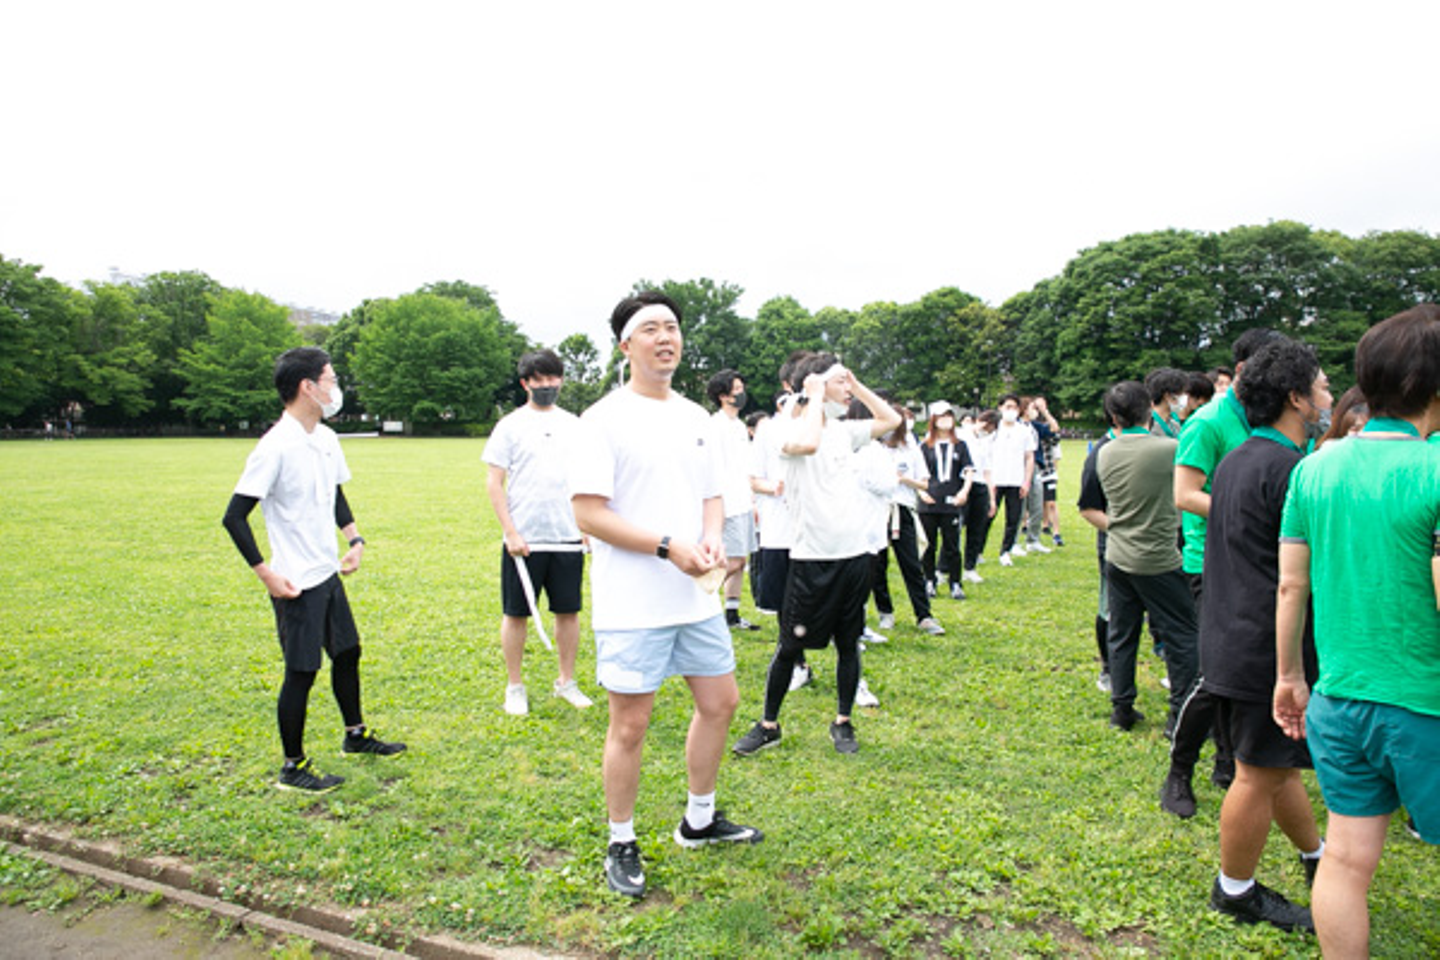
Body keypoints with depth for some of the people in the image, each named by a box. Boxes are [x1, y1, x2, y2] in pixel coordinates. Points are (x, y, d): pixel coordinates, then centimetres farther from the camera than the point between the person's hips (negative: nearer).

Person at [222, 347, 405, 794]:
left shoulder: (327, 439, 6)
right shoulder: (276, 447, -20)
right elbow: (235, 516, -19)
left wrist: (354, 539, 10)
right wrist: (266, 574, -19)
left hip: (328, 573, 9)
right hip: (296, 584, -9)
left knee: (347, 651, 20)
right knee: (301, 672, 1)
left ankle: (356, 733, 39)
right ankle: (293, 768, 18)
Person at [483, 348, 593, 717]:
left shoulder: (575, 425, 9)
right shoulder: (510, 425, -1)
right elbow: (494, 483, -4)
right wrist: (511, 532, -11)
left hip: (568, 538, 3)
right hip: (524, 540, -3)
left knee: (569, 610, 9)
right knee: (516, 613, 5)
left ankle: (567, 681, 24)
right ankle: (515, 687, 20)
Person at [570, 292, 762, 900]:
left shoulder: (696, 418, 11)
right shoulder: (605, 418, -10)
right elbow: (588, 514, -16)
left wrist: (713, 539, -5)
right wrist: (668, 547, -20)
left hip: (697, 597, 7)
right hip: (632, 603, -7)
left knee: (720, 701, 16)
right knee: (630, 725, 2)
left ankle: (699, 821, 37)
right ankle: (621, 845, 24)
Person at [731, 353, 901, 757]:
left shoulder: (845, 430, 10)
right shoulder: (791, 427, -9)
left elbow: (891, 420, 22)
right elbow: (807, 444, -31)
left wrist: (858, 385, 12)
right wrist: (817, 396, -17)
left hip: (854, 553, 6)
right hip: (811, 557, -6)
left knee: (848, 643, 13)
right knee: (790, 645, 4)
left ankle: (843, 722, 29)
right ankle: (769, 724, 20)